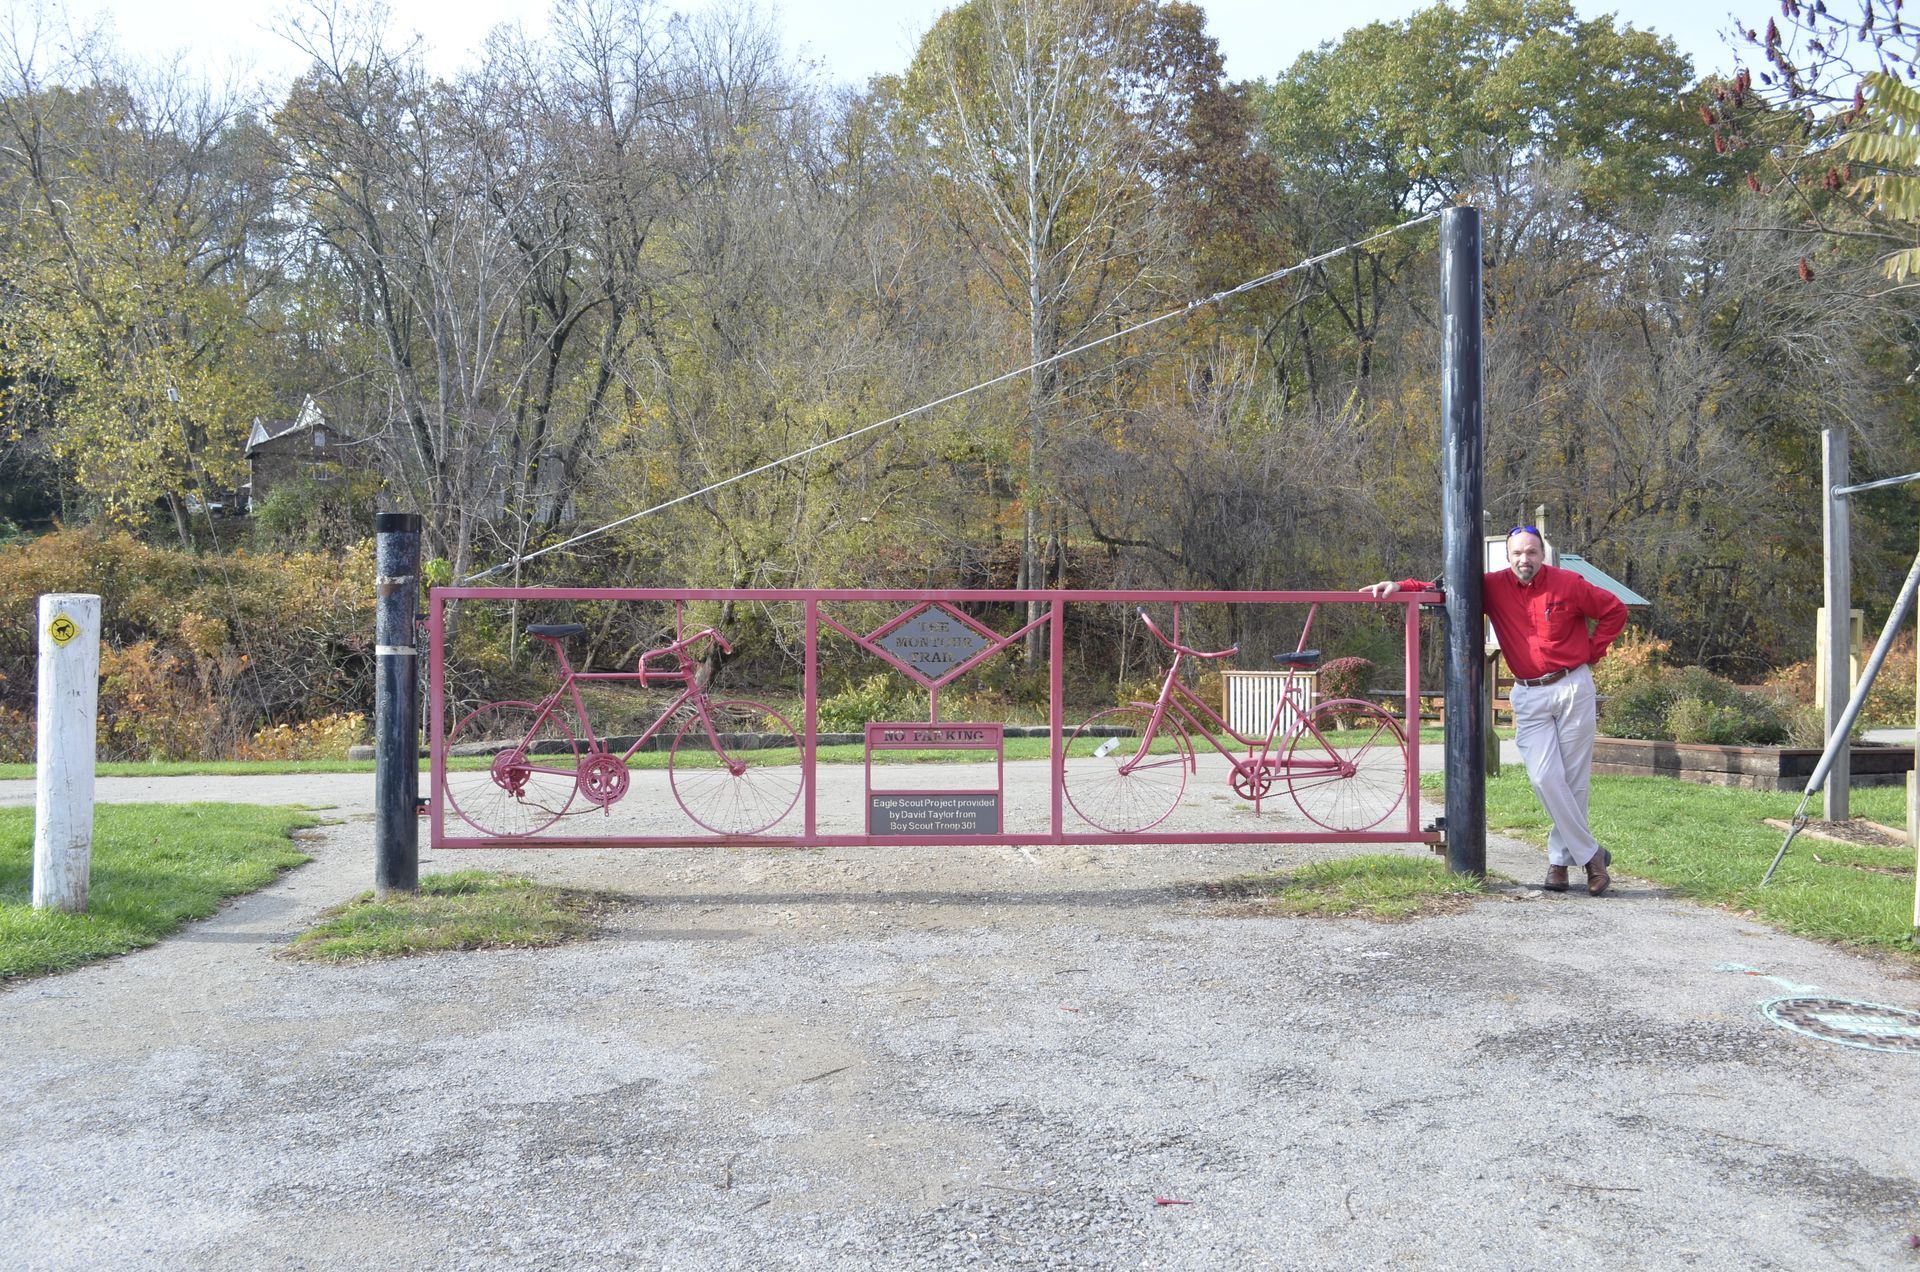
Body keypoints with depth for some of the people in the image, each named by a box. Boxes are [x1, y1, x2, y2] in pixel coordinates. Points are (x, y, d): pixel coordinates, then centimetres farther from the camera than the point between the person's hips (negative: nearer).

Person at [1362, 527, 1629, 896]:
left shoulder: (1568, 584, -3)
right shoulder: (1495, 587, 1)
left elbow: (1614, 611, 9)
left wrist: (1591, 652, 3)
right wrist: (1399, 586, -10)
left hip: (1573, 688, -1)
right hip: (1528, 696, 1)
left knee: (1574, 779, 3)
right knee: (1544, 778, -11)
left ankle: (1560, 858, 15)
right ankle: (1591, 853, 1)